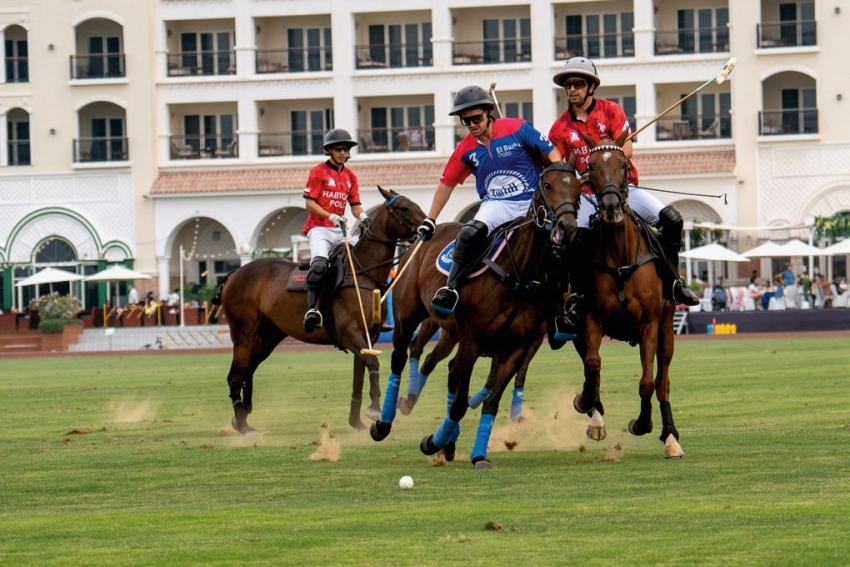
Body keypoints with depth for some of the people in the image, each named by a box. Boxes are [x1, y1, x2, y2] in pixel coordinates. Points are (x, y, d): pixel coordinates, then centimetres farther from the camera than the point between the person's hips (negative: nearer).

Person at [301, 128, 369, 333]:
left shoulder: (350, 176, 16)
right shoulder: (319, 172, -1)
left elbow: (355, 205, 14)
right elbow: (309, 203, -7)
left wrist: (362, 216, -9)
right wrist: (331, 216, -20)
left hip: (340, 231, 7)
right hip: (319, 228, -7)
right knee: (320, 263, -31)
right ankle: (312, 308, -38)